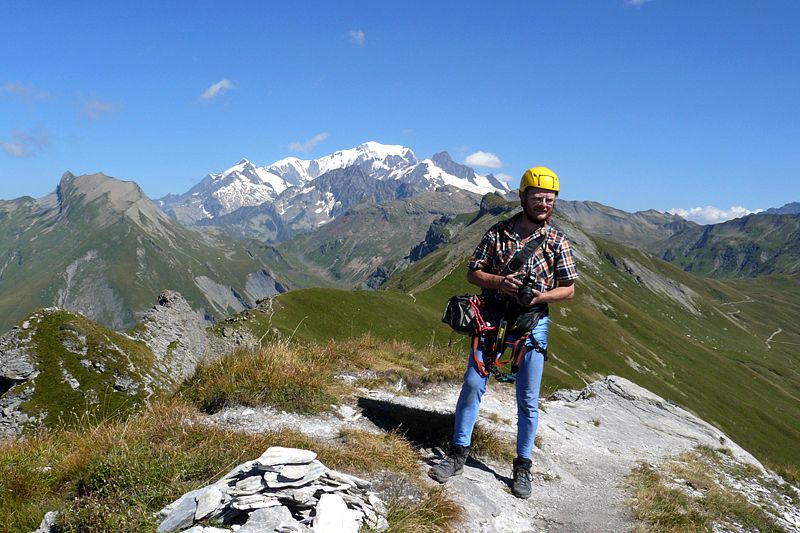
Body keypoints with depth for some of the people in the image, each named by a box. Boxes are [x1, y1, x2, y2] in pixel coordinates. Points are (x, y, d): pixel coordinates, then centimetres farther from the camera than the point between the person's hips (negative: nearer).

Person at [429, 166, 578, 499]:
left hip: (532, 325, 0)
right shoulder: (498, 233, 0)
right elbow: (473, 273, 3)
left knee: (528, 400, 5)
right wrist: (500, 281, -16)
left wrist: (540, 296, -16)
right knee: (472, 385, -1)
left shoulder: (557, 242, 0)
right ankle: (458, 454, 14)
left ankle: (522, 467, 20)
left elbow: (568, 289, 2)